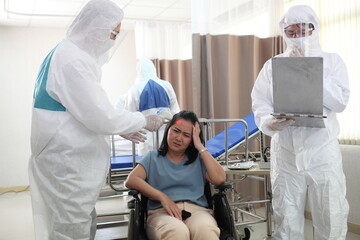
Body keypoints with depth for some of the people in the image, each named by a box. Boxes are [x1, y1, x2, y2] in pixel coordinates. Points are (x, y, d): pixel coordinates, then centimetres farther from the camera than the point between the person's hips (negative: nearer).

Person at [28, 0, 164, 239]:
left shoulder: (72, 53, 11)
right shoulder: (73, 61, -21)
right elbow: (100, 116, -22)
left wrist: (122, 129, 15)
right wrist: (144, 121, -8)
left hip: (71, 156, 10)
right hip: (68, 159, -10)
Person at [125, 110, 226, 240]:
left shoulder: (198, 159, 20)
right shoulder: (153, 157, 20)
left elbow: (219, 179, 1)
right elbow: (130, 180, 2)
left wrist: (200, 147, 6)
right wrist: (162, 197, -10)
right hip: (162, 212, 0)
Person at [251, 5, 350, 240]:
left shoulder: (332, 60, 7)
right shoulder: (273, 65, 9)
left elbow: (340, 101, -6)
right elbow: (260, 103, 1)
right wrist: (268, 121, -21)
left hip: (323, 152, -1)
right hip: (285, 153, 1)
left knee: (331, 219, 4)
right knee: (286, 220, 9)